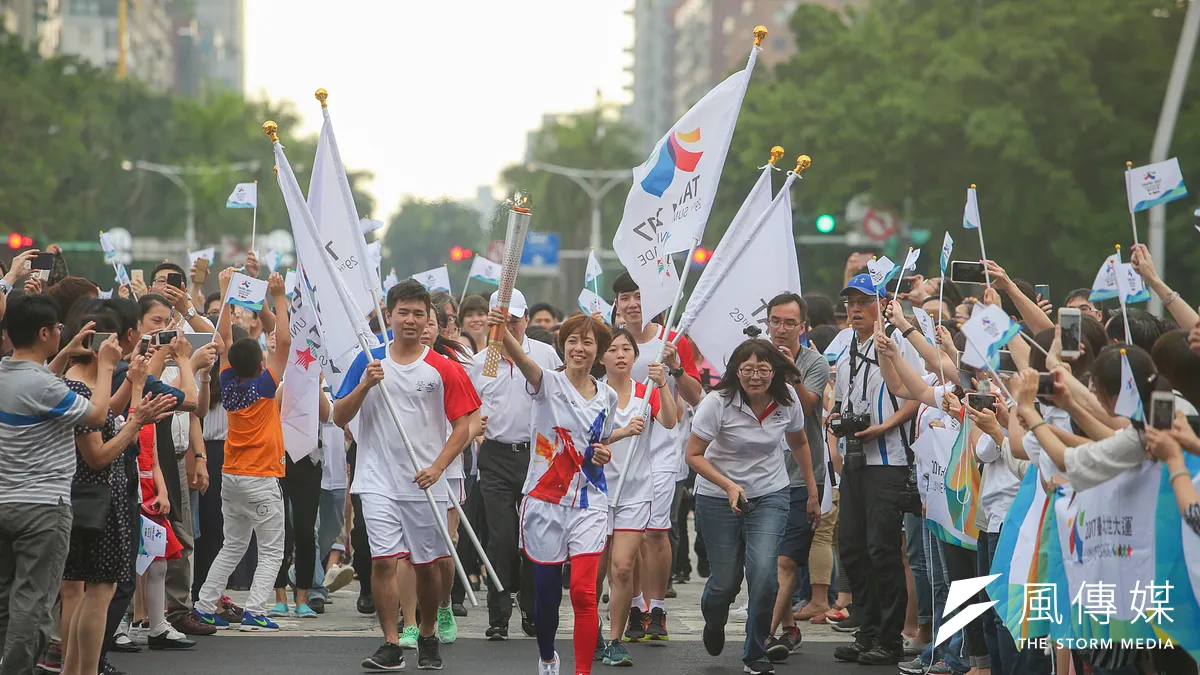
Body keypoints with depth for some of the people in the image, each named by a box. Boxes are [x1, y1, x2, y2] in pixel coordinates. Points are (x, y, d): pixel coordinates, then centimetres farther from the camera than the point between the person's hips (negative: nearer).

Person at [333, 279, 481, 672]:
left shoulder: (444, 369, 0)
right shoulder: (369, 362, 4)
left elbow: (462, 426, 0)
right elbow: (339, 417, 5)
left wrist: (438, 467, -13)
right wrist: (365, 385, -12)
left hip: (425, 482, 0)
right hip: (379, 480, 0)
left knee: (426, 563, 8)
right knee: (383, 560, -10)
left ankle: (428, 638, 27)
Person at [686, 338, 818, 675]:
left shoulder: (787, 399, -8)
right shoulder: (718, 402, -20)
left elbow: (799, 443, 11)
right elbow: (694, 455, -14)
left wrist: (813, 493, 15)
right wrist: (729, 485, -28)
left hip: (770, 495, 2)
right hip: (718, 497, -1)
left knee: (763, 572, -18)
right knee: (726, 581, 3)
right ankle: (714, 622, 42)